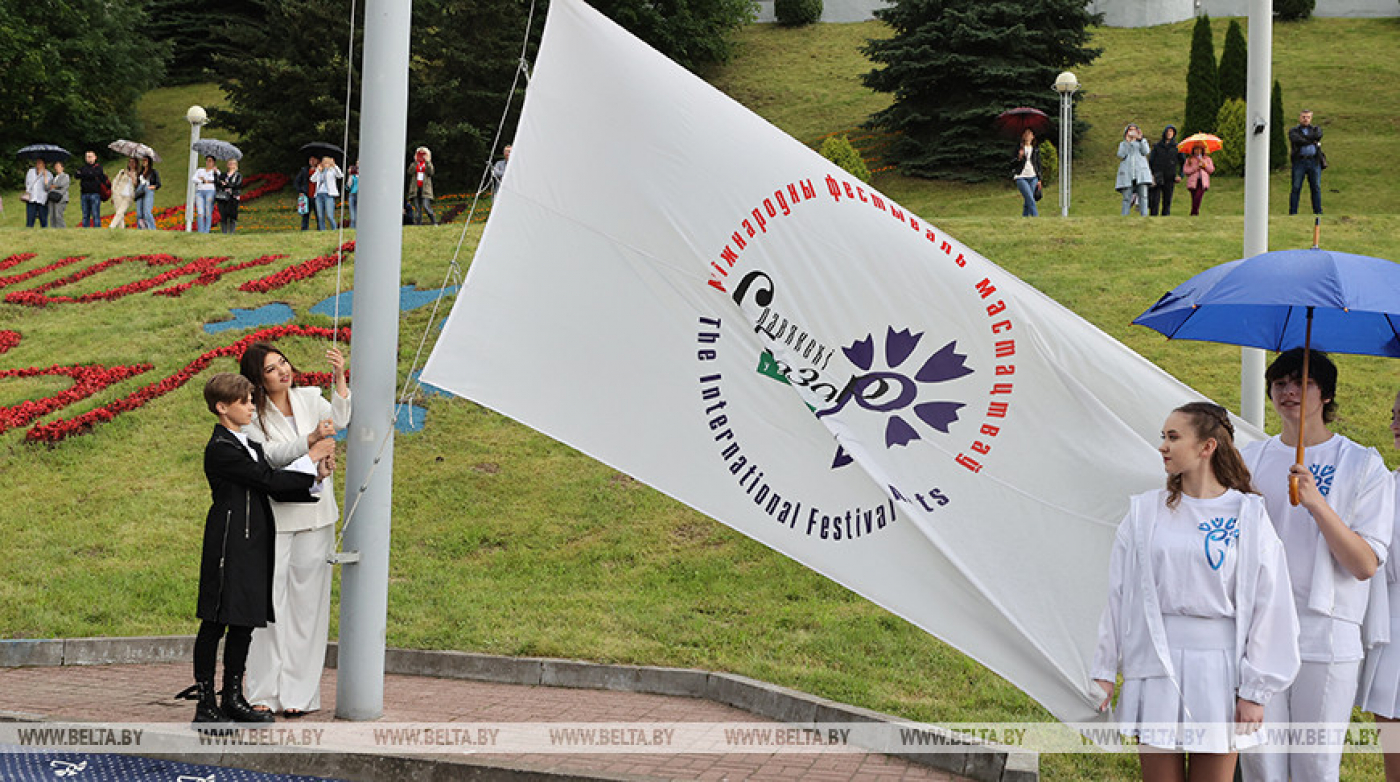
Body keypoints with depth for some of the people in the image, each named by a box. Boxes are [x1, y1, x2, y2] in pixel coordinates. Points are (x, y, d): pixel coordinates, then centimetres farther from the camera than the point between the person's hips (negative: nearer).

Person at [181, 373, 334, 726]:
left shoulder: (251, 445, 18)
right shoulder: (220, 449, -12)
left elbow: (276, 490, 13)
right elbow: (270, 480, -16)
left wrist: (316, 477, -2)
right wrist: (311, 458, -7)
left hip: (254, 545, 9)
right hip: (228, 547, -9)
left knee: (244, 623, 11)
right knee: (216, 623, -3)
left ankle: (233, 698, 19)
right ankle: (205, 702, 2)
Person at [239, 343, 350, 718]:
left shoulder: (309, 399, 7)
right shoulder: (253, 416, -4)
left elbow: (338, 420, -11)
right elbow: (271, 456, -17)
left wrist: (340, 379, -24)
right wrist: (311, 439, -30)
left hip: (315, 515, 3)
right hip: (273, 517, -3)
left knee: (307, 602, 3)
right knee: (270, 601, -2)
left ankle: (299, 692, 8)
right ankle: (264, 693, 5)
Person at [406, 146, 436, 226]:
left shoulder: (428, 164, 13)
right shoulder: (413, 164, 16)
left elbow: (430, 172, -8)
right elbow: (410, 172, -4)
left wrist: (427, 161, -11)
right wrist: (415, 162, -8)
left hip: (425, 189, -2)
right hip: (415, 189, 2)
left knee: (426, 207, -15)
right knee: (417, 208, -2)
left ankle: (434, 222, -8)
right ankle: (418, 223, -2)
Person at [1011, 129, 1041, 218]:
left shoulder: (1036, 150, 10)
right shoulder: (1018, 148, 4)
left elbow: (1038, 165, 14)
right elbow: (1012, 164, 3)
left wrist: (1039, 180, 8)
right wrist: (1019, 158, -16)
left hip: (1033, 178, 3)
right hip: (1021, 177, -3)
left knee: (1027, 202, 3)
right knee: (1031, 200, -17)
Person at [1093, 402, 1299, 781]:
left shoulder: (1247, 515, -2)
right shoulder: (1146, 511, 4)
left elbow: (1267, 605, -1)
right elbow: (1118, 594, 8)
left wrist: (1254, 691, -3)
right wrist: (1104, 671, 6)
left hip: (1218, 665, -2)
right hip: (1155, 664, 2)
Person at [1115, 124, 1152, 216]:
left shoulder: (1143, 141, 19)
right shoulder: (1123, 144, 20)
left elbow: (1145, 152, 0)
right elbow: (1121, 155, 1)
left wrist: (1140, 139, -8)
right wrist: (1127, 142, -4)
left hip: (1141, 172, 0)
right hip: (1127, 173, 0)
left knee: (1143, 196, -10)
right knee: (1127, 198, -7)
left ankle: (1144, 216, -13)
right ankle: (1124, 216, -6)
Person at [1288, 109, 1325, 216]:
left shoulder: (1316, 129, 16)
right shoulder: (1293, 130, 9)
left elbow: (1318, 136, -7)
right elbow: (1297, 141, -11)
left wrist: (1303, 137, -4)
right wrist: (1313, 141, -6)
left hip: (1314, 162, 2)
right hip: (1299, 162, -2)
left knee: (1316, 187, 1)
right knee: (1296, 188, -5)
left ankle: (1318, 212, 4)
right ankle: (1293, 213, -3)